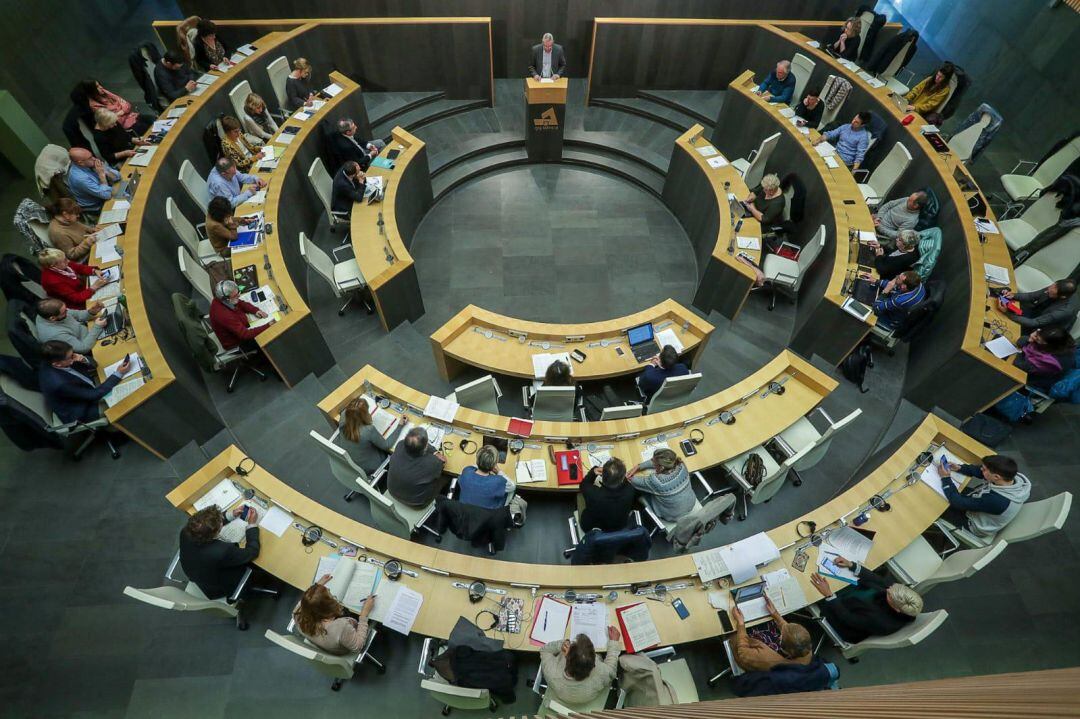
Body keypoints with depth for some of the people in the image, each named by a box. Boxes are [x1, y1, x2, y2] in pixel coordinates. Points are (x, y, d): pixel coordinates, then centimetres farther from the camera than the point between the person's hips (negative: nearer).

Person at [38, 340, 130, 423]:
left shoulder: (51, 359, -18)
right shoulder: (59, 383, -40)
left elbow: (93, 365, -5)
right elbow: (94, 395, -28)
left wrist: (84, 360, -28)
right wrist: (118, 374, -28)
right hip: (81, 411, -7)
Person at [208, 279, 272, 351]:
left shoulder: (221, 299, -15)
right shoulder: (224, 315, -40)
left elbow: (241, 304, 3)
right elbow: (245, 334, -37)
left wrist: (256, 310, -14)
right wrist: (268, 326, -37)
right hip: (236, 343, -8)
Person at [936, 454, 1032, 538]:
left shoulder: (995, 500, -45)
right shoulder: (1014, 476, -25)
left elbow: (959, 503, -33)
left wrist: (946, 478, -27)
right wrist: (960, 468, -14)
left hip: (977, 526, -7)